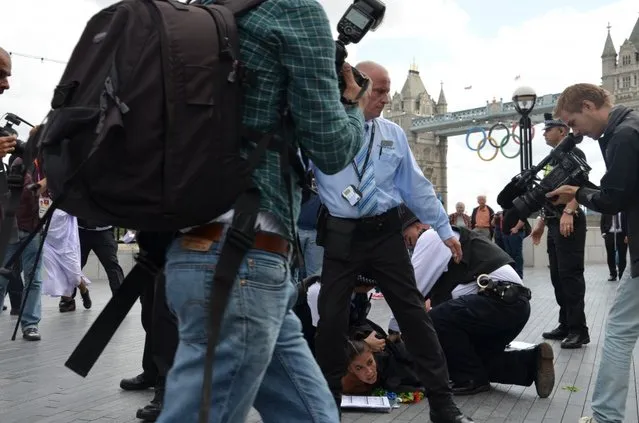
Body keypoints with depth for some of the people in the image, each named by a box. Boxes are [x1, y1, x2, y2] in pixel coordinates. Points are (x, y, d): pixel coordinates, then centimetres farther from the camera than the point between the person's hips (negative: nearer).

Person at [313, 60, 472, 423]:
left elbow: (417, 187, 10)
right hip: (341, 235, -2)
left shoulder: (394, 134, 7)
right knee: (332, 316, 5)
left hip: (385, 233, 2)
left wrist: (445, 229, 9)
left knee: (413, 312, 3)